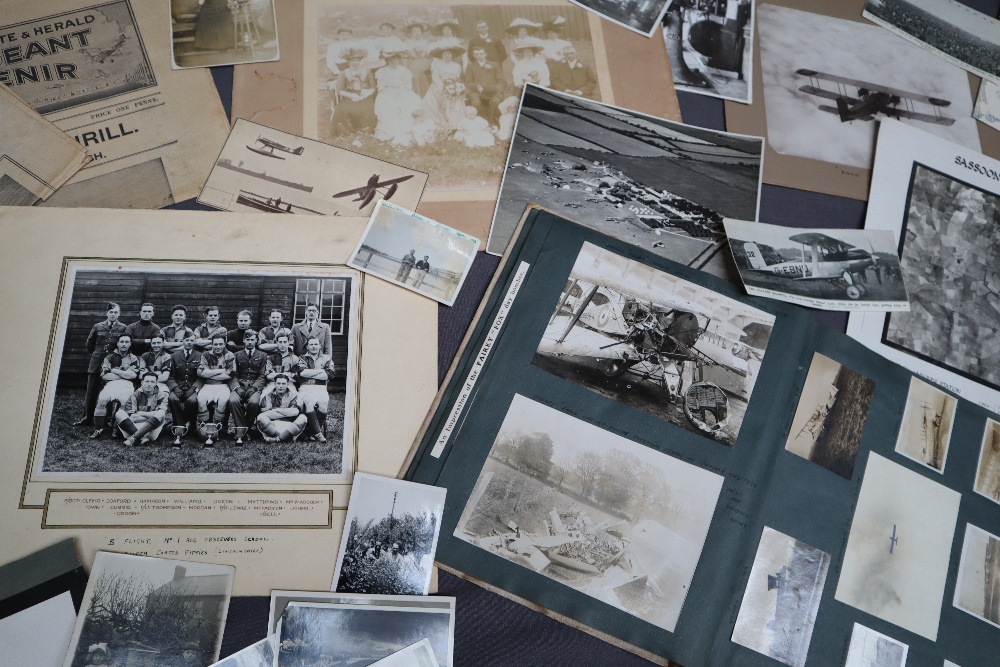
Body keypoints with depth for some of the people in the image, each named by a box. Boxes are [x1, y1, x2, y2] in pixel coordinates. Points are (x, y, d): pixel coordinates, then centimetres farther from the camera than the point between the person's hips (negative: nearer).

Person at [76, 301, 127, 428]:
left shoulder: (123, 329, 0)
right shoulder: (98, 327, 7)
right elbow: (89, 344, 18)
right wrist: (97, 354, 16)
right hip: (97, 363, 2)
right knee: (91, 392, 3)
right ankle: (87, 418, 10)